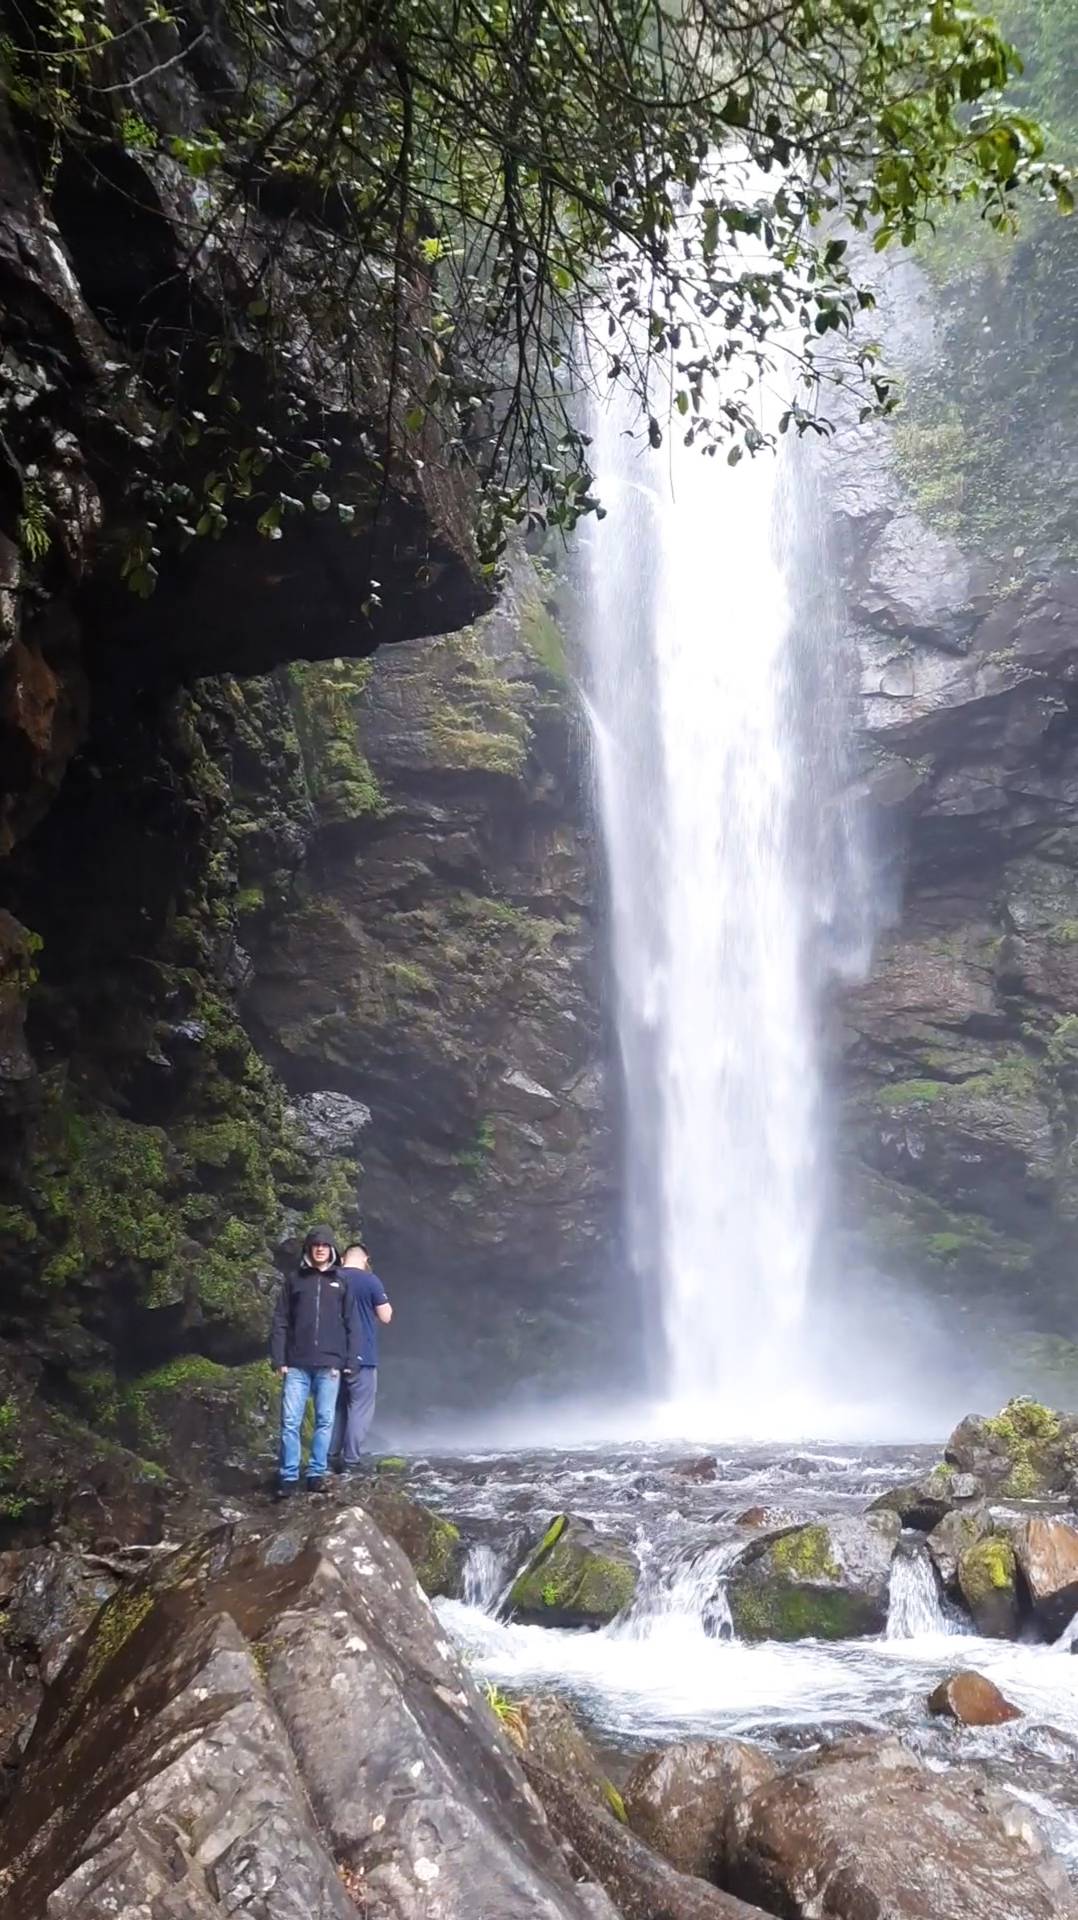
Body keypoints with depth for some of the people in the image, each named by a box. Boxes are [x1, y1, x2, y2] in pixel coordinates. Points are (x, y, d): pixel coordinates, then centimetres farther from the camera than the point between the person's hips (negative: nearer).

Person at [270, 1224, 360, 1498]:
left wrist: (351, 1362, -2)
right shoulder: (294, 1280, 9)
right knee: (290, 1422, -2)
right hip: (297, 1365, 0)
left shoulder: (342, 1283, 9)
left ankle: (316, 1474, 11)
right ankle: (288, 1477, 4)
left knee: (325, 1421, 3)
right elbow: (280, 1322, 7)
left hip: (329, 1365, 0)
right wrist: (279, 1360, -1)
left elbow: (353, 1326, 6)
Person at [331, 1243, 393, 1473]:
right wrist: (386, 1305, 14)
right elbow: (385, 1317, -4)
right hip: (362, 1356, -5)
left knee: (337, 1407, 16)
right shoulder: (370, 1280, -8)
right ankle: (350, 1462, -2)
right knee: (360, 1409, 1)